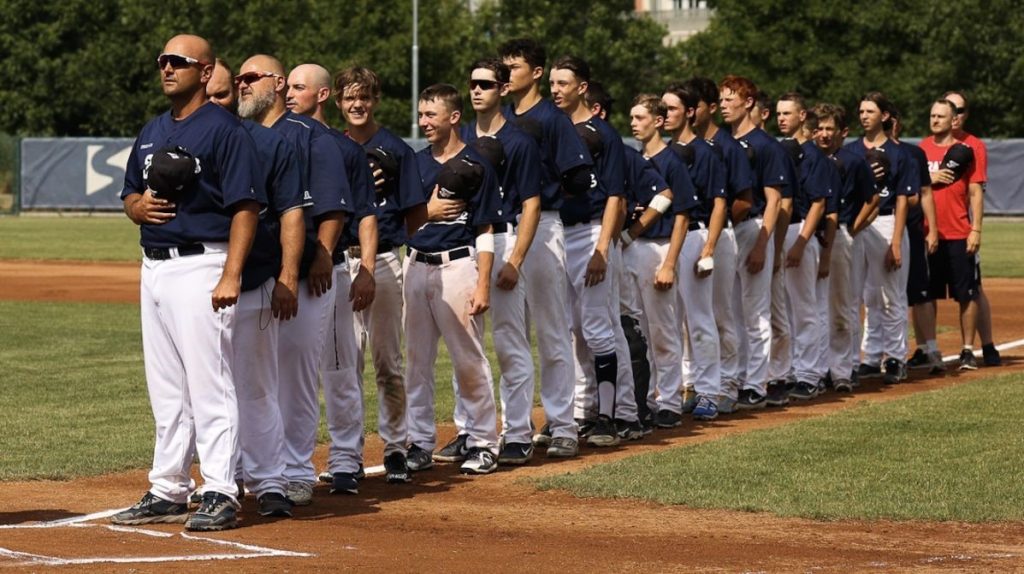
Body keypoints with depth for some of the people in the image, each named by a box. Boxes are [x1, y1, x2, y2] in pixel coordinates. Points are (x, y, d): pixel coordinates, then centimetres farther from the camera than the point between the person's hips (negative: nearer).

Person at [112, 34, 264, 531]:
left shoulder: (223, 129, -8)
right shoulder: (152, 132, 16)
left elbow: (245, 206, -14)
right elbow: (130, 194, 24)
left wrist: (231, 276, -22)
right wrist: (137, 205, -2)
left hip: (200, 267, -8)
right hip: (153, 266, 9)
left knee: (209, 386, -9)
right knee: (165, 391, 12)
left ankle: (220, 495, -6)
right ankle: (167, 493, 18)